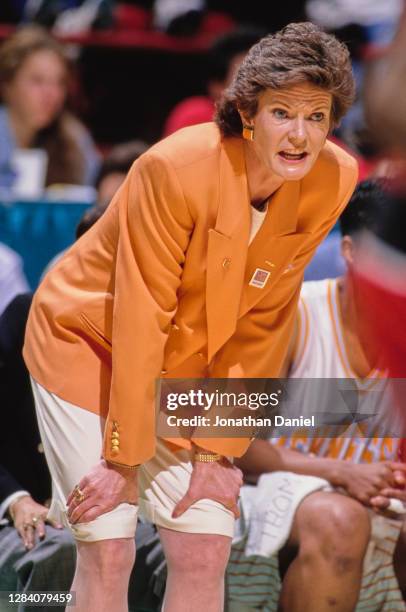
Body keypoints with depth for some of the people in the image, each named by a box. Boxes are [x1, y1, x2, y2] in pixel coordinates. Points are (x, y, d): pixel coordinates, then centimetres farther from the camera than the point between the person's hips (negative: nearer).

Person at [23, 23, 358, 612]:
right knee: (107, 547, -10)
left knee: (206, 546, -3)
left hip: (188, 364, 5)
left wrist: (217, 449, -9)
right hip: (87, 337, -4)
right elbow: (140, 319, -24)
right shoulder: (176, 168, -30)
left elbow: (263, 323, -9)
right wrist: (124, 459, -19)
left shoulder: (332, 182, -16)